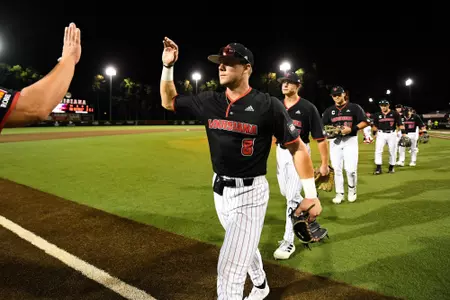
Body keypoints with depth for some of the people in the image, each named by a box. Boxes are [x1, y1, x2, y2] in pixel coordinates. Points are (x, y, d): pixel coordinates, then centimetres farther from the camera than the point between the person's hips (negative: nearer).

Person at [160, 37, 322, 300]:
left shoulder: (268, 105, -16)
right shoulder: (209, 101, -1)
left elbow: (298, 147, -11)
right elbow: (169, 102, 12)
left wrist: (311, 194, -14)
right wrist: (168, 66, -3)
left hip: (250, 193, -6)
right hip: (220, 190, 6)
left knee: (229, 270, -7)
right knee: (243, 245, 28)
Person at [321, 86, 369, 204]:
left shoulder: (354, 107, 1)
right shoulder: (329, 110, 11)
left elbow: (365, 122, -3)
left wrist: (352, 129, -17)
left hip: (350, 140, -3)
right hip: (334, 141, 3)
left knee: (351, 169, -6)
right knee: (336, 168, 3)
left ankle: (352, 191, 17)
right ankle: (339, 194, 13)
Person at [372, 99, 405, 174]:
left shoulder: (395, 114, -3)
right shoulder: (377, 115, 4)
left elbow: (400, 124, -3)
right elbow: (375, 126, 14)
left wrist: (404, 134, -11)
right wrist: (374, 134, 11)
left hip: (392, 134, -1)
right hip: (381, 134, 1)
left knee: (393, 151, 6)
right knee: (378, 151, -8)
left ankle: (391, 167, 22)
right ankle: (378, 168, -3)